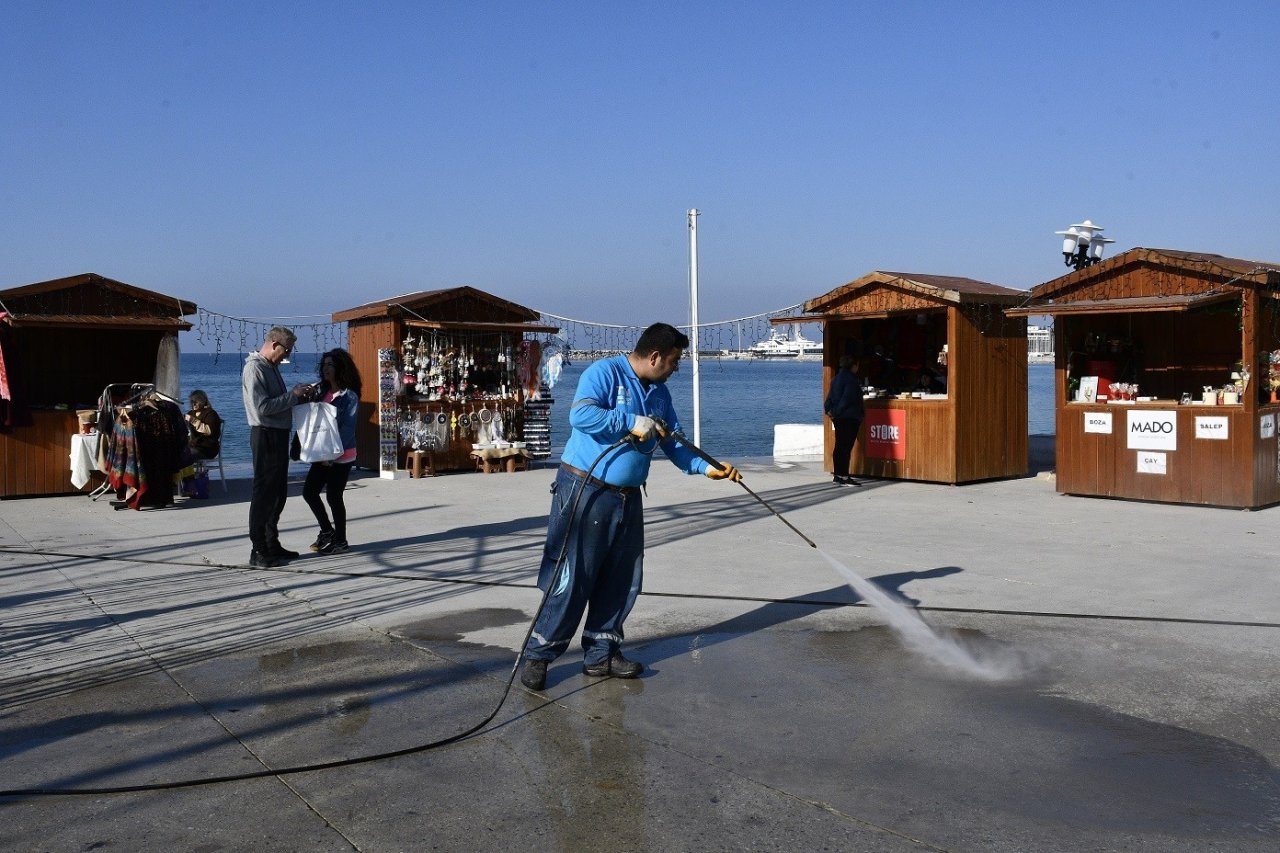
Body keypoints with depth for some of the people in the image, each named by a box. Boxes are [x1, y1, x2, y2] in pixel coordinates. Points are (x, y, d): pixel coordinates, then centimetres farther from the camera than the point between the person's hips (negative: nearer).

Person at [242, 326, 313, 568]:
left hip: (279, 435, 10)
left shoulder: (271, 367, 16)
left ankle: (272, 545, 25)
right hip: (265, 435, -10)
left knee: (278, 493, 15)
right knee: (264, 493, -6)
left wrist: (298, 396, 5)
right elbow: (262, 407, -22)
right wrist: (293, 395, -16)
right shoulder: (254, 368, -14)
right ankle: (258, 552, -2)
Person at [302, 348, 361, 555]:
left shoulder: (349, 396, -11)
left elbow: (348, 428, -15)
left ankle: (340, 540, 15)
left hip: (341, 455, -7)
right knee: (309, 491, 7)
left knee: (333, 496, 0)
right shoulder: (321, 391, 10)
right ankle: (327, 531, 24)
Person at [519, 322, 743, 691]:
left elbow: (673, 444, 16)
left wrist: (707, 467, 3)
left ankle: (601, 652, 23)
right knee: (571, 578, -6)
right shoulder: (604, 373, -11)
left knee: (622, 580, 10)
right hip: (585, 491, -8)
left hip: (628, 498, 8)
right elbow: (580, 414, -26)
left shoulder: (660, 393, 13)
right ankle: (537, 655, 6)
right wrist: (632, 422, -22)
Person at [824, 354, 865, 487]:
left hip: (838, 418, 9)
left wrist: (828, 409, 2)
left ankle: (838, 475, 16)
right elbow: (848, 398, -19)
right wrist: (836, 411, -14)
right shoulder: (851, 378, -13)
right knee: (846, 447, -8)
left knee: (839, 446, 12)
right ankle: (844, 477, -9)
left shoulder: (836, 378, 15)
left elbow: (830, 396, 12)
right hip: (849, 417, -9)